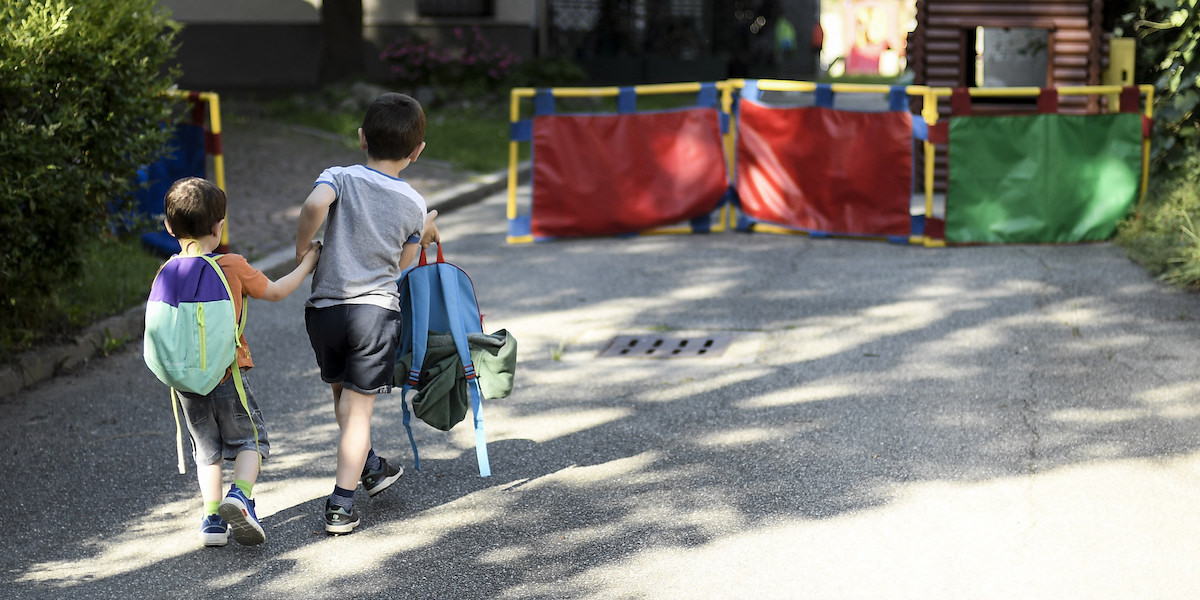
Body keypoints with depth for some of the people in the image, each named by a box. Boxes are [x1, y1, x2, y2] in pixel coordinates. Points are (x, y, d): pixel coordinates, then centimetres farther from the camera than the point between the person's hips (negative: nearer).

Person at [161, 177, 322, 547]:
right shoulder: (233, 266, -12)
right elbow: (275, 292, 1)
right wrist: (307, 263, 15)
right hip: (228, 376, -3)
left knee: (207, 449, 16)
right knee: (250, 439, 12)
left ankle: (213, 518, 13)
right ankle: (240, 495, -11)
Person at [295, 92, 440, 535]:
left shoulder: (339, 178, -1)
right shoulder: (414, 205, 3)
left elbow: (314, 205, -24)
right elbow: (401, 266, 9)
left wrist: (302, 250, -9)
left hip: (325, 307, 1)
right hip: (378, 309, -1)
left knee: (343, 396, 23)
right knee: (359, 406, 2)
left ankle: (370, 467, 41)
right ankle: (341, 505, -4)